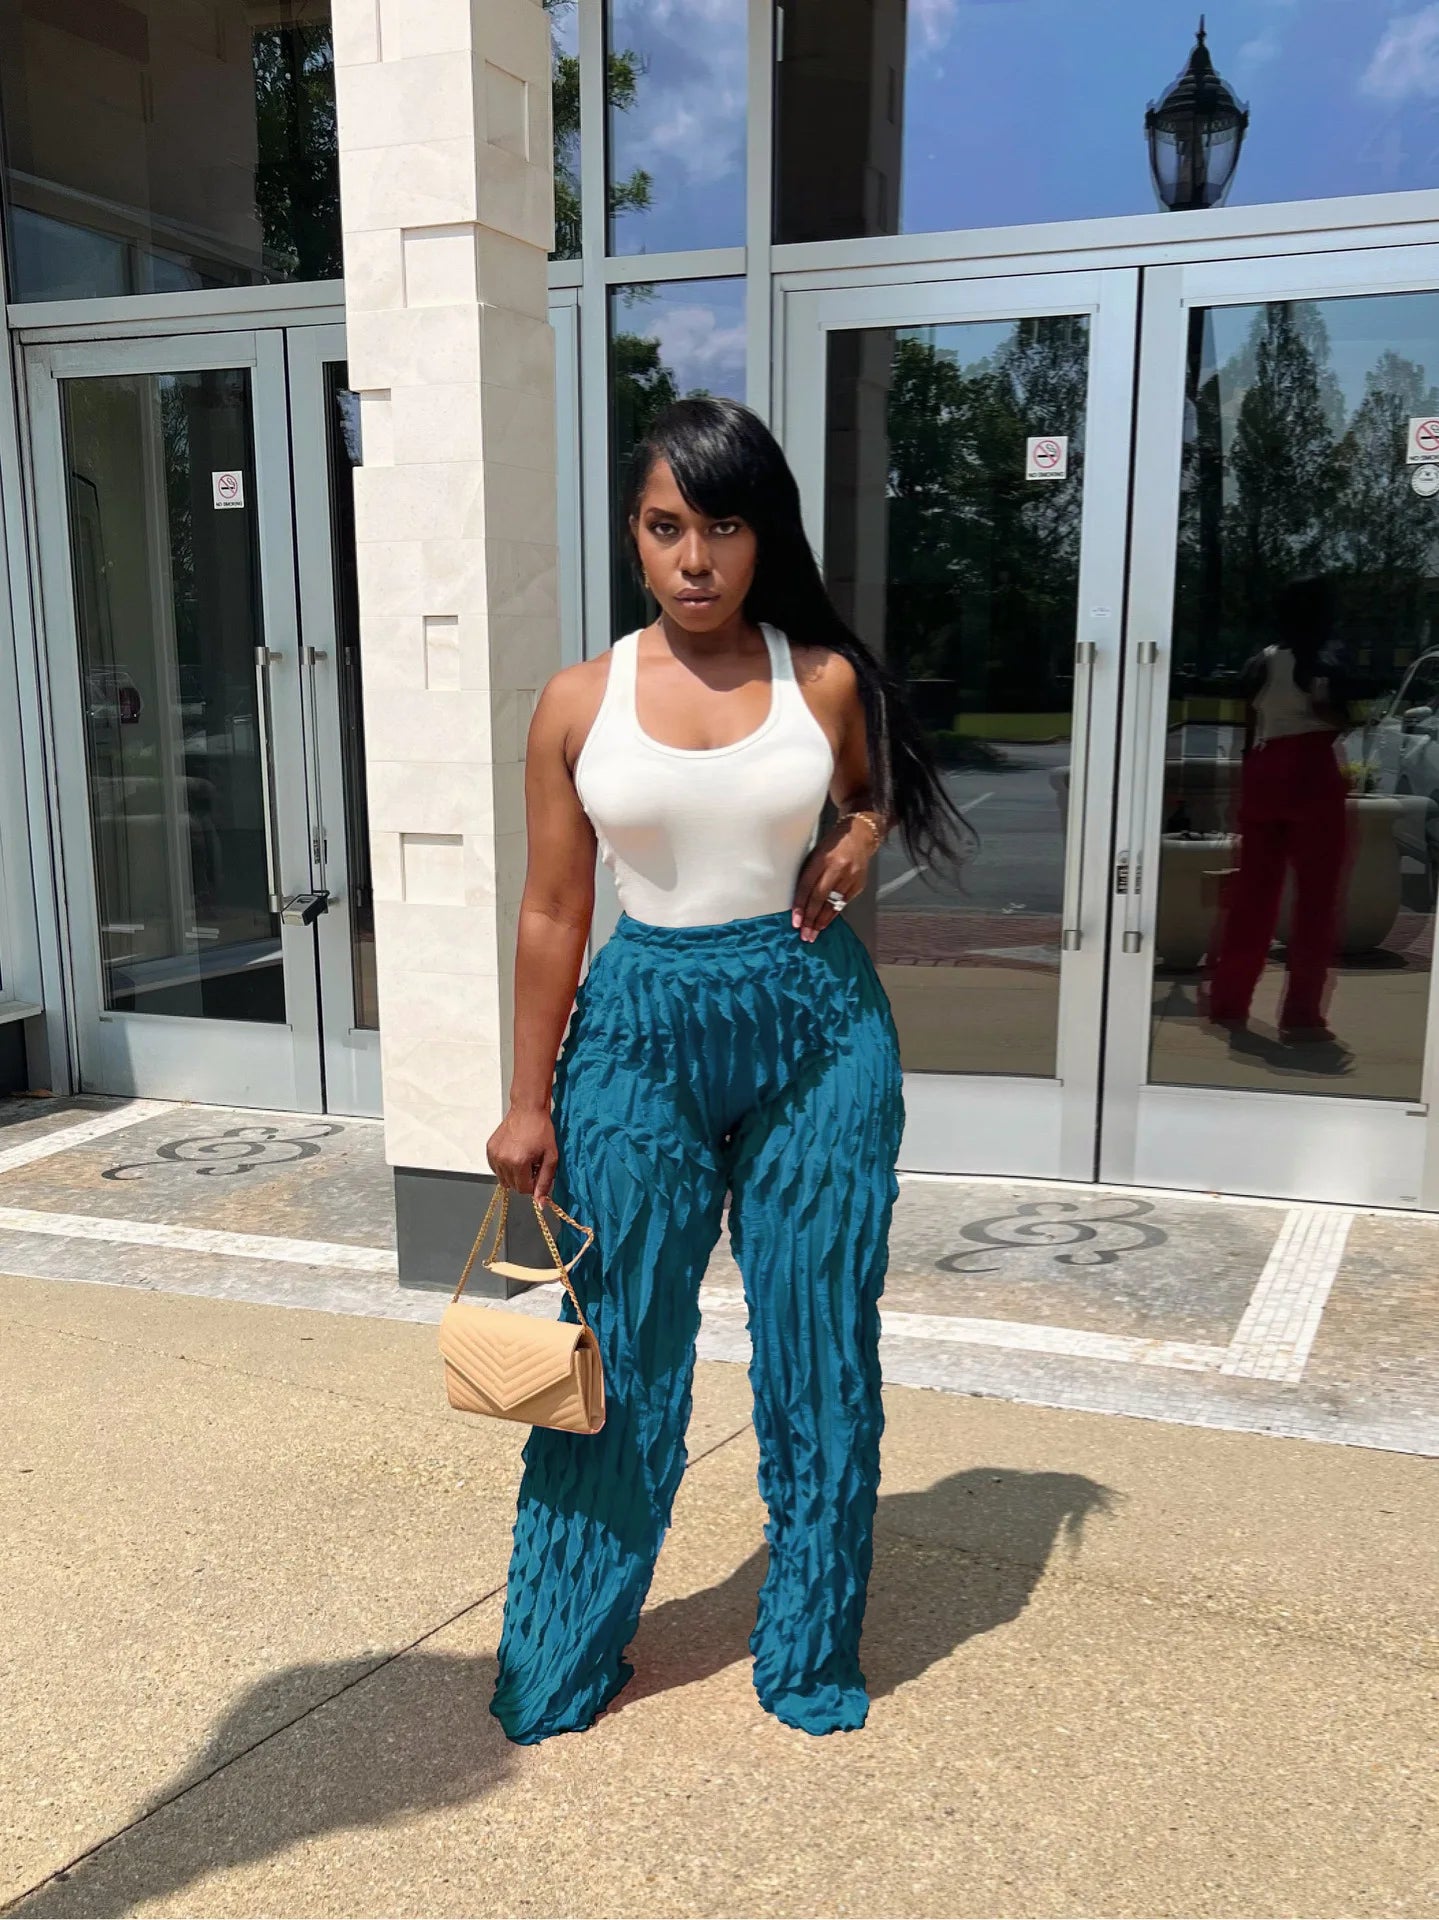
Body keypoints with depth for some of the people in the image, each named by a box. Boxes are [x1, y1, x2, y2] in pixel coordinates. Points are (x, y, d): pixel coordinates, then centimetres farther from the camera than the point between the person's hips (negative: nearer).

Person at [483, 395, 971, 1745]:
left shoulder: (825, 681, -2)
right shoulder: (579, 702, -3)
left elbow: (875, 798, 19)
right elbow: (552, 912, 2)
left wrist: (853, 850, -5)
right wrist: (531, 1104, 3)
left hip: (818, 1024, 1)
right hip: (644, 1026, 0)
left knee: (817, 1340, 9)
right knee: (623, 1349, 9)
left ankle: (811, 1655, 30)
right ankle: (558, 1660, 30)